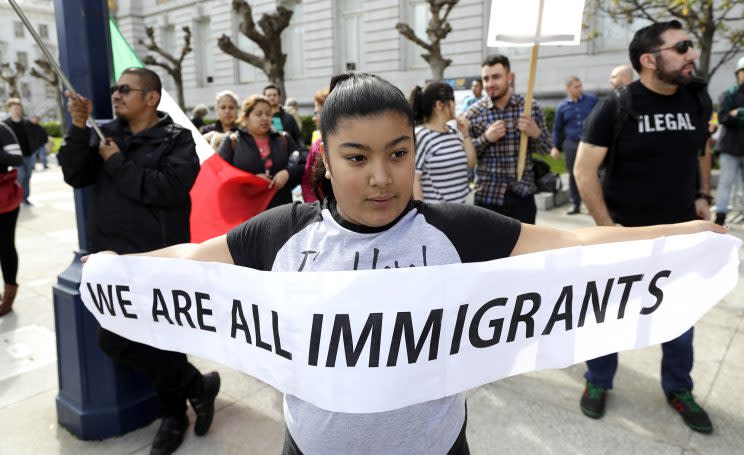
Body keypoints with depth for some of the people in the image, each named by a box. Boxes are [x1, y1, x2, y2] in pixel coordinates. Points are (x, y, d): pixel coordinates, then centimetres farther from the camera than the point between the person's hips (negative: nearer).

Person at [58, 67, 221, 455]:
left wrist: (117, 163, -10)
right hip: (112, 256, 6)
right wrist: (78, 128, -5)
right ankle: (197, 385, 22)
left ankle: (174, 415, 23)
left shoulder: (177, 138, -3)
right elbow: (75, 176, 6)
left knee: (164, 339, -2)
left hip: (158, 259, -5)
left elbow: (170, 188, -19)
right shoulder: (108, 133, 14)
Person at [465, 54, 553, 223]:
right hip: (488, 196, -1)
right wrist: (485, 138, -16)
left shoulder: (531, 108, 0)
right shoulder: (473, 113, -3)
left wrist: (535, 132, -14)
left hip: (523, 195, 1)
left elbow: (547, 149, 7)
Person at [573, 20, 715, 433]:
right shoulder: (615, 108, -13)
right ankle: (598, 382, 31)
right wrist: (607, 228, -15)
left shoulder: (698, 100, 1)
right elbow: (584, 170, -13)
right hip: (626, 234, -4)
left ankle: (678, 390, 37)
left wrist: (702, 195, 6)